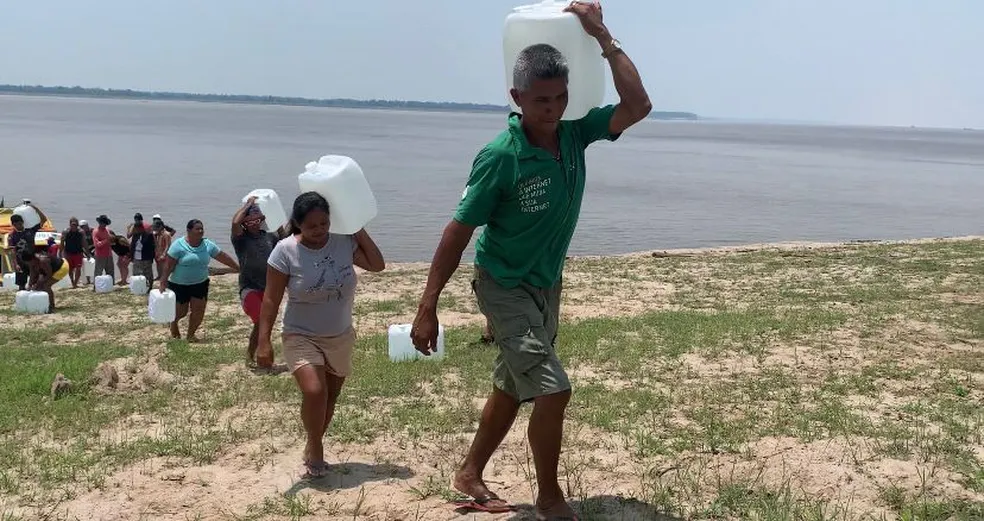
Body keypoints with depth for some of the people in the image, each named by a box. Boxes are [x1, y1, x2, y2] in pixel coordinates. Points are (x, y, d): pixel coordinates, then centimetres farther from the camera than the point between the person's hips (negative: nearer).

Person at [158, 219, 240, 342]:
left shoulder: (208, 245, -3)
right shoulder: (179, 245, -16)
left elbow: (223, 257, 3)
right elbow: (169, 265, -14)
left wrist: (239, 268, 4)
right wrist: (163, 282, -16)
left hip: (200, 284, 4)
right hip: (179, 285, -3)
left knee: (198, 311, -2)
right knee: (181, 312, 5)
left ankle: (191, 334, 19)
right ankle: (173, 322, 40)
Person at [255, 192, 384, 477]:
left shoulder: (344, 242, -6)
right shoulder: (285, 251, -16)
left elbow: (377, 265, 2)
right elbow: (271, 299, -13)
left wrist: (359, 230, -5)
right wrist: (264, 341, -18)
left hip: (341, 337, 4)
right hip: (301, 337, -4)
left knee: (330, 398, 14)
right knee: (314, 392, -25)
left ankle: (312, 448, 37)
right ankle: (315, 448, -1)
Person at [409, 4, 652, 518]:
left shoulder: (575, 133, -8)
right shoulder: (500, 157, -24)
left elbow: (637, 106, -16)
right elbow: (458, 231, -20)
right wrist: (427, 307, -20)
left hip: (547, 284, 7)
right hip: (504, 286, -7)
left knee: (511, 389, 18)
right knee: (552, 388, -13)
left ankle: (469, 474, 36)